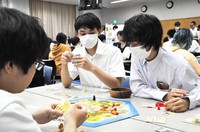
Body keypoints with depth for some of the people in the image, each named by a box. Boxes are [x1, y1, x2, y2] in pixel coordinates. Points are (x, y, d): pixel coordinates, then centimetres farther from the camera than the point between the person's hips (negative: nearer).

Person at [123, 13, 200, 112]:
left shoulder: (177, 64, -19)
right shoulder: (136, 57, -6)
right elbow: (136, 86, -9)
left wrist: (187, 101, -32)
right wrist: (165, 95, -22)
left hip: (175, 113, -2)